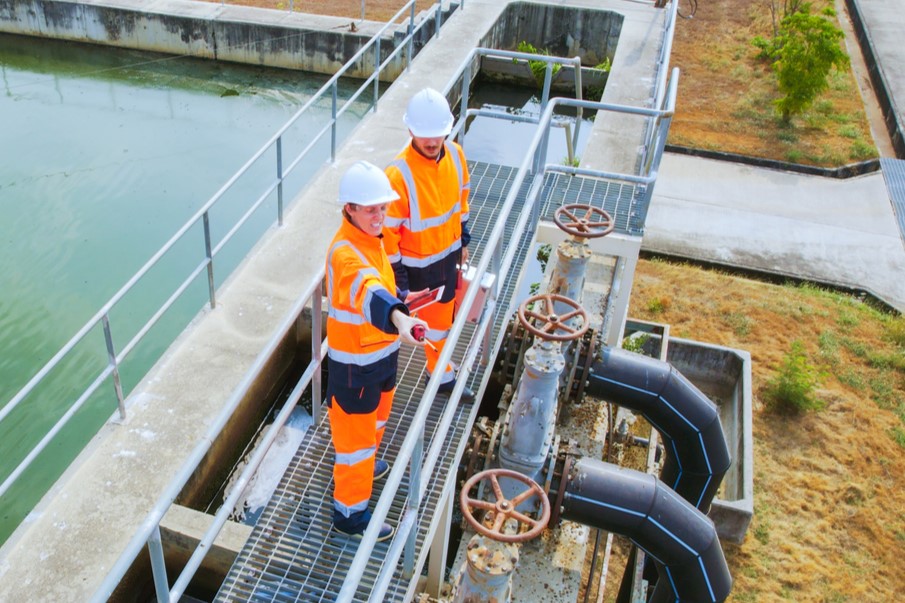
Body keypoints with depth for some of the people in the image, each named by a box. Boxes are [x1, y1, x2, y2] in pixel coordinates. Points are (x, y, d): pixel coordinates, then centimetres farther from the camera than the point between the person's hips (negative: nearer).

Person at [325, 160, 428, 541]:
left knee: (377, 414, 30)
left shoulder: (371, 236, -1)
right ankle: (350, 513, 23)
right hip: (355, 362, -9)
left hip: (380, 349, 10)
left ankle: (363, 463, 57)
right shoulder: (345, 252, -32)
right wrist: (399, 317, -71)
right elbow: (367, 290, -54)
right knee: (355, 432, 6)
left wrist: (401, 296, 28)